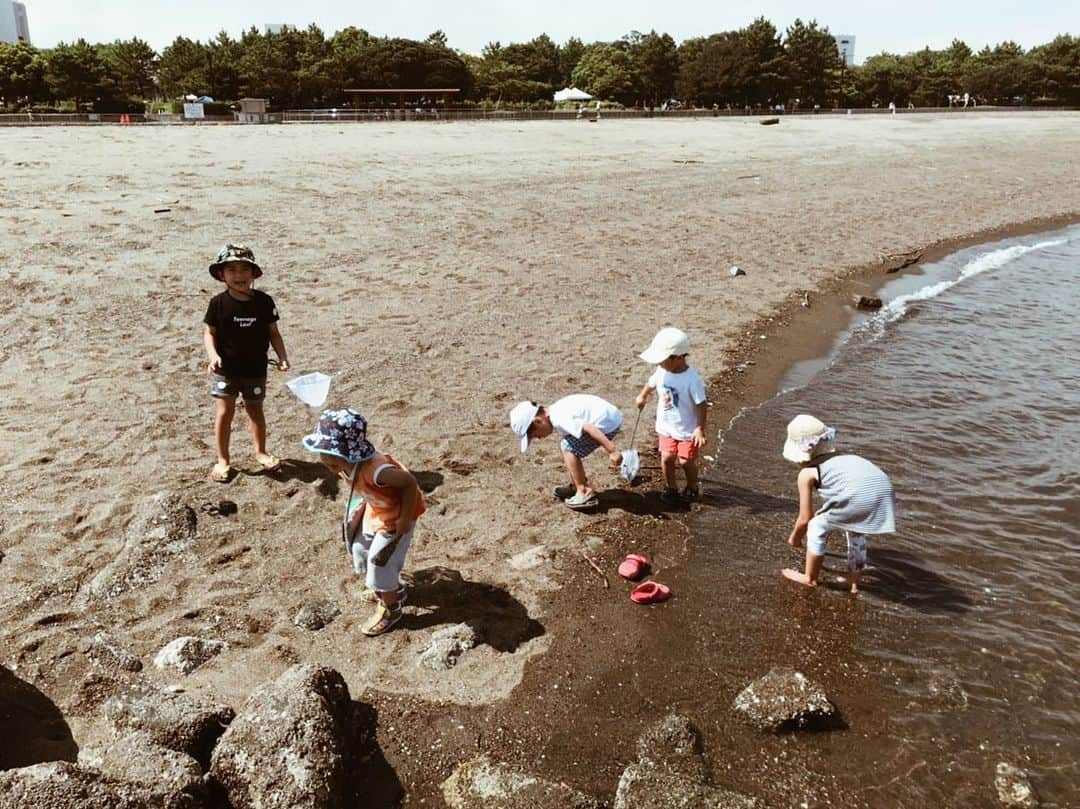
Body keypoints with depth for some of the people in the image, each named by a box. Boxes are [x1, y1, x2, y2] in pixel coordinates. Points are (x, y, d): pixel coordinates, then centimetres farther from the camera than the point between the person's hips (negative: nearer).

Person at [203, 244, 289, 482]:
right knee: (224, 412, 2)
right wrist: (213, 355, -21)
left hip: (255, 369, 1)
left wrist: (282, 357, -10)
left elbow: (273, 332, 0)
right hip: (226, 369, -1)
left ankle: (260, 451, 34)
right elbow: (209, 332, -4)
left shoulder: (264, 302, -6)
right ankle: (222, 459, 17)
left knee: (255, 409, 16)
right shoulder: (219, 303, -10)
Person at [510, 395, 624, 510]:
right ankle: (576, 486, 30)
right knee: (567, 446, 17)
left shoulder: (559, 419, -19)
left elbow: (589, 428, -28)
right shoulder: (556, 413, 12)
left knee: (568, 448, -6)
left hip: (609, 422, -10)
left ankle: (585, 493, -2)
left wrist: (612, 451, -27)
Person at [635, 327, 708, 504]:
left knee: (686, 460, 4)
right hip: (667, 426, 4)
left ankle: (692, 487, 30)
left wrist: (700, 429, -21)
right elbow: (651, 383, 14)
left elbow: (701, 405, -21)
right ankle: (670, 488, 21)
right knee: (667, 457, 1)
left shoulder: (692, 379, -27)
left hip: (687, 430, -4)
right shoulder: (661, 372, -9)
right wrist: (642, 396, 32)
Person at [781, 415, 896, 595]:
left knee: (816, 527, 19)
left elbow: (805, 518, 21)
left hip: (858, 497, -7)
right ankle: (854, 582, 39)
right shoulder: (843, 457, 35)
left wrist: (794, 538, 41)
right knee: (855, 532, 34)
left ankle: (810, 578, 31)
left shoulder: (806, 473, 16)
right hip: (884, 491, 7)